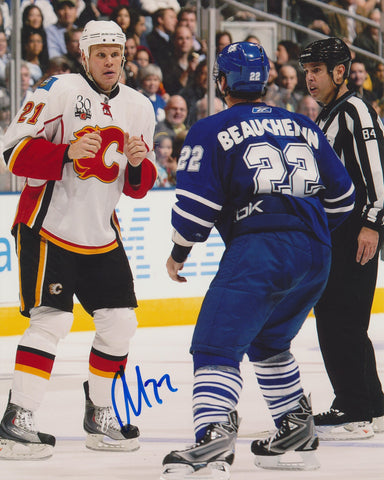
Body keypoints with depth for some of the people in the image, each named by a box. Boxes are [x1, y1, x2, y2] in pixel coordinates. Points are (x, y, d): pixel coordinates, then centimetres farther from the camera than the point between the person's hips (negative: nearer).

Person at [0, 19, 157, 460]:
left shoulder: (139, 108, 9)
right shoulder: (59, 92, -10)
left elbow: (139, 187, 12)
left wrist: (138, 165, -10)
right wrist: (67, 154, -27)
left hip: (101, 234, 7)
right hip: (48, 227, -6)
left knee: (120, 322, 4)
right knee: (52, 320, -15)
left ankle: (99, 416, 18)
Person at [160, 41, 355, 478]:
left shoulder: (211, 131, 4)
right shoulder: (303, 127, 21)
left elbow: (195, 201, -3)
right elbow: (341, 196, 25)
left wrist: (178, 253, 12)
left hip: (257, 249, -6)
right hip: (316, 255, 6)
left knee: (217, 345, -12)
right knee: (268, 341, 27)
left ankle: (214, 433, -33)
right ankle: (298, 432, 25)